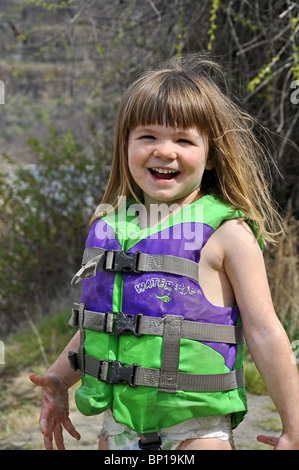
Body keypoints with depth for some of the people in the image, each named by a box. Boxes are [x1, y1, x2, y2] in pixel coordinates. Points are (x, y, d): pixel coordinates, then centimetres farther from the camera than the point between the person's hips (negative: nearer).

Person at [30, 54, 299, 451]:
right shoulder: (111, 224, 6)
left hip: (197, 431, -5)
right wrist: (59, 379, 17)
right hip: (119, 425, 5)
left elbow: (264, 333, -9)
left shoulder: (225, 233, -10)